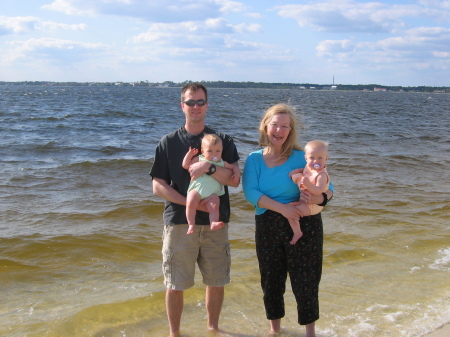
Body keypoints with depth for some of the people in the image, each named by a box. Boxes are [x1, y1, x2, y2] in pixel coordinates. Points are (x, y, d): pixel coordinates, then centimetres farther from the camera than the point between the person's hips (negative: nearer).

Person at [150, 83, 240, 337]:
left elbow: (234, 180, -5)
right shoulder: (169, 142, 3)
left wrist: (208, 167, -23)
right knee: (175, 285, 3)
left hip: (215, 222, 1)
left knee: (217, 281, 10)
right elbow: (158, 186, -2)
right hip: (179, 223, -1)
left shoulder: (223, 141, 5)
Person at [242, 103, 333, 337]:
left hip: (303, 225, -2)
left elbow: (328, 189, -6)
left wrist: (317, 199, -30)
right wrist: (281, 208, -25)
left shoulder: (301, 158, -5)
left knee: (305, 281, 4)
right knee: (270, 280, 15)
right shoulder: (254, 159, -1)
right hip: (267, 227, 2)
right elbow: (250, 192, -15)